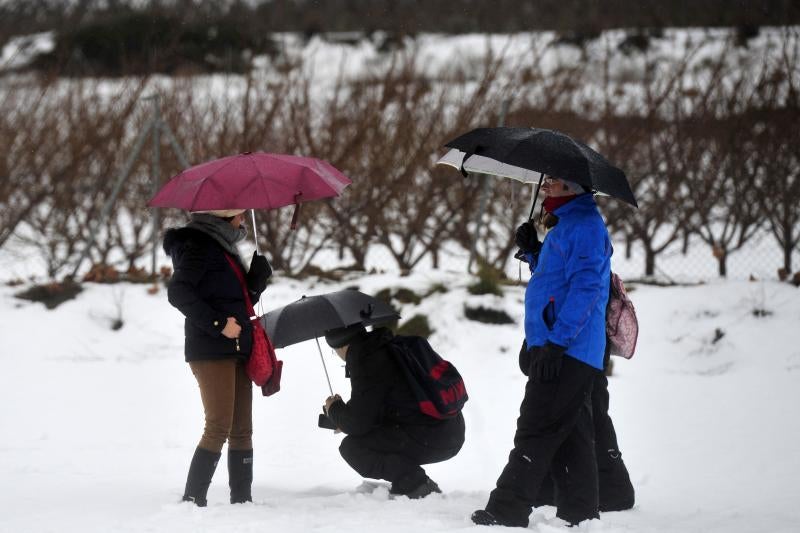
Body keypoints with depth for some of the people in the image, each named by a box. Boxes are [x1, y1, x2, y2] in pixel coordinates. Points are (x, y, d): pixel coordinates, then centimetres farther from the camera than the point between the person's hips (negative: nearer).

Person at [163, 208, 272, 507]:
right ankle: (193, 499, -12)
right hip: (210, 351, -9)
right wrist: (218, 324, -20)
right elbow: (178, 293, -19)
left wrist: (257, 280, 2)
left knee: (242, 429, 6)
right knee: (219, 427, -14)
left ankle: (242, 499, 9)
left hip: (237, 350, 9)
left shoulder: (225, 247, 19)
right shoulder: (199, 245, -8)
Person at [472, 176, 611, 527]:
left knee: (536, 432, -10)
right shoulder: (567, 225, 20)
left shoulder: (586, 225, -12)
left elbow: (585, 287, -21)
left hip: (568, 352, -10)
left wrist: (556, 341, -25)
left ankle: (508, 511, -11)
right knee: (571, 438, 11)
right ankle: (580, 513, 13)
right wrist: (533, 251, 13)